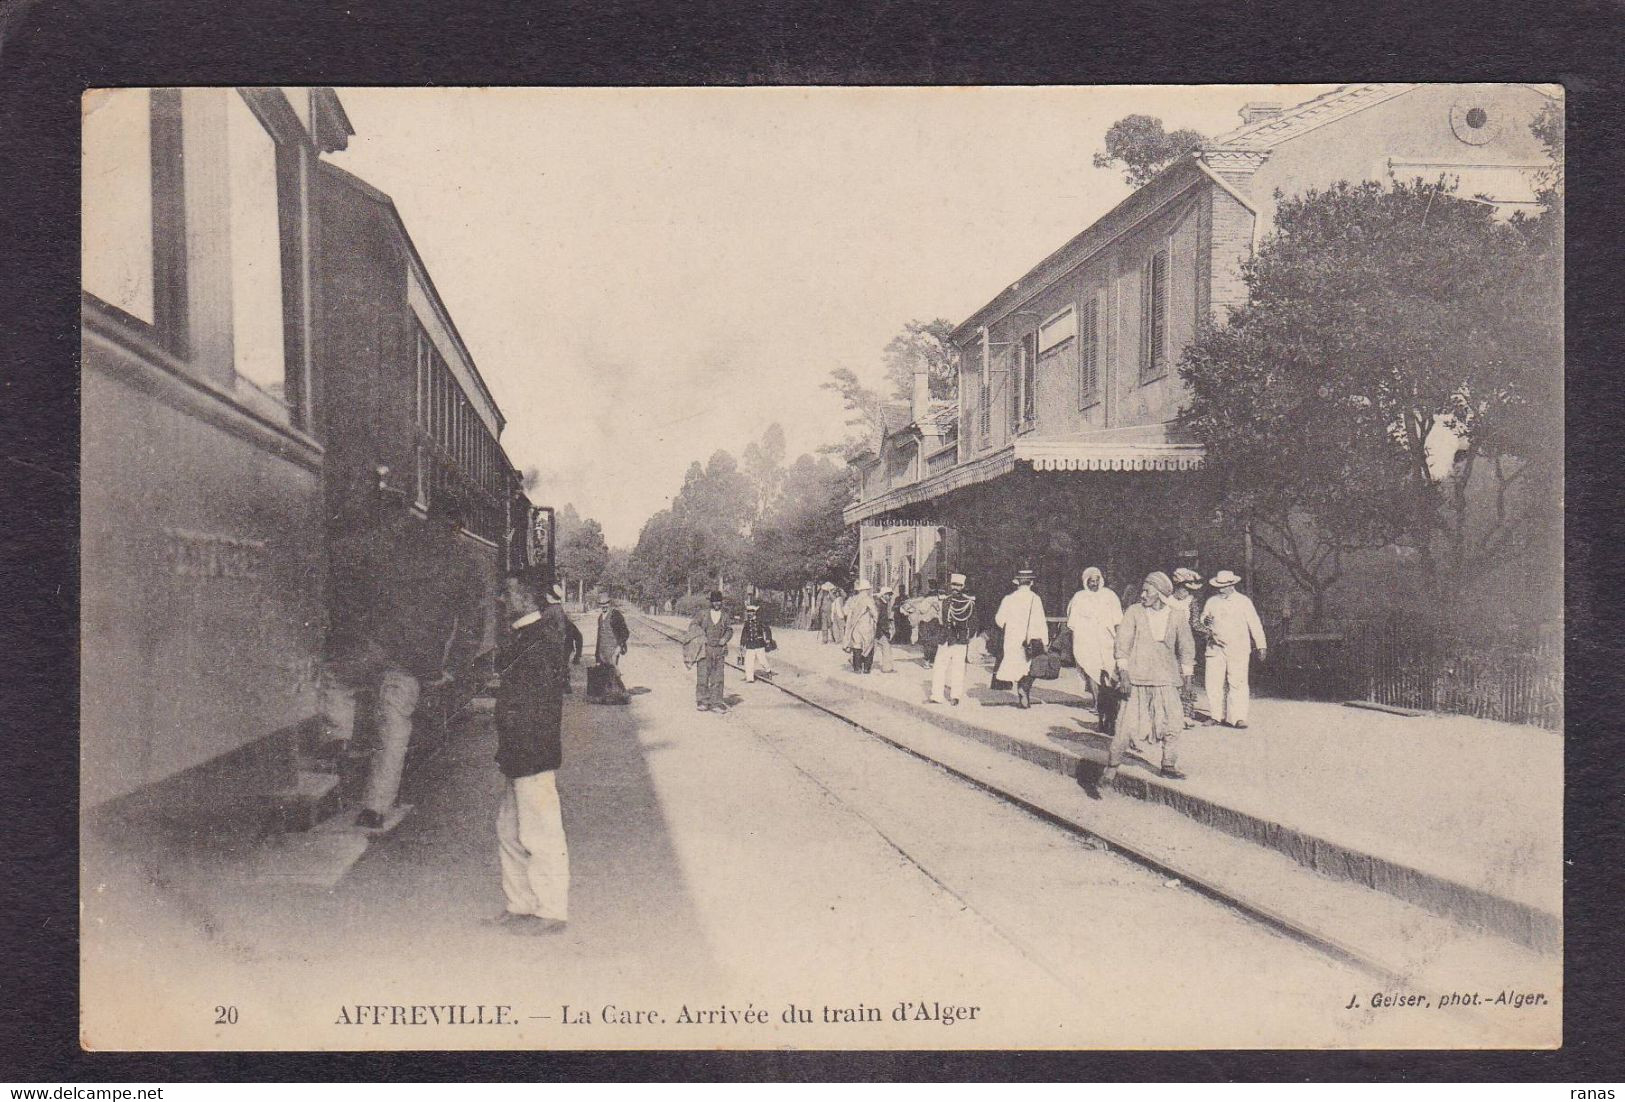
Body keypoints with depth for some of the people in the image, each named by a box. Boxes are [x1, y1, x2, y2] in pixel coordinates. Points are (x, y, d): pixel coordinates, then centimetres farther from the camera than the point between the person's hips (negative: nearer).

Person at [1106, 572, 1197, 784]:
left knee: (1172, 724, 1)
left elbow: (1186, 647, 14)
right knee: (1126, 724, -4)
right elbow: (1122, 641, -1)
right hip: (1136, 679, -2)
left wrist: (1187, 673, 13)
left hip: (1166, 681, 2)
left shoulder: (1176, 619, 5)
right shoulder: (1134, 613, 0)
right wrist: (1123, 669, -8)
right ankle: (1112, 765, 7)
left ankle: (1169, 766, 16)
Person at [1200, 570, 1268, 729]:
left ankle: (1238, 717, -8)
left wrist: (1261, 646, 5)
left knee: (1237, 683, -9)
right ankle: (1217, 715, 9)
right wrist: (1205, 627, -3)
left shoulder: (1243, 601, 5)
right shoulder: (1211, 602, 12)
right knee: (1213, 683, -1)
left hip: (1238, 651, -3)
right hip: (1215, 649, 3)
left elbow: (1254, 624, 7)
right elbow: (1201, 621, 21)